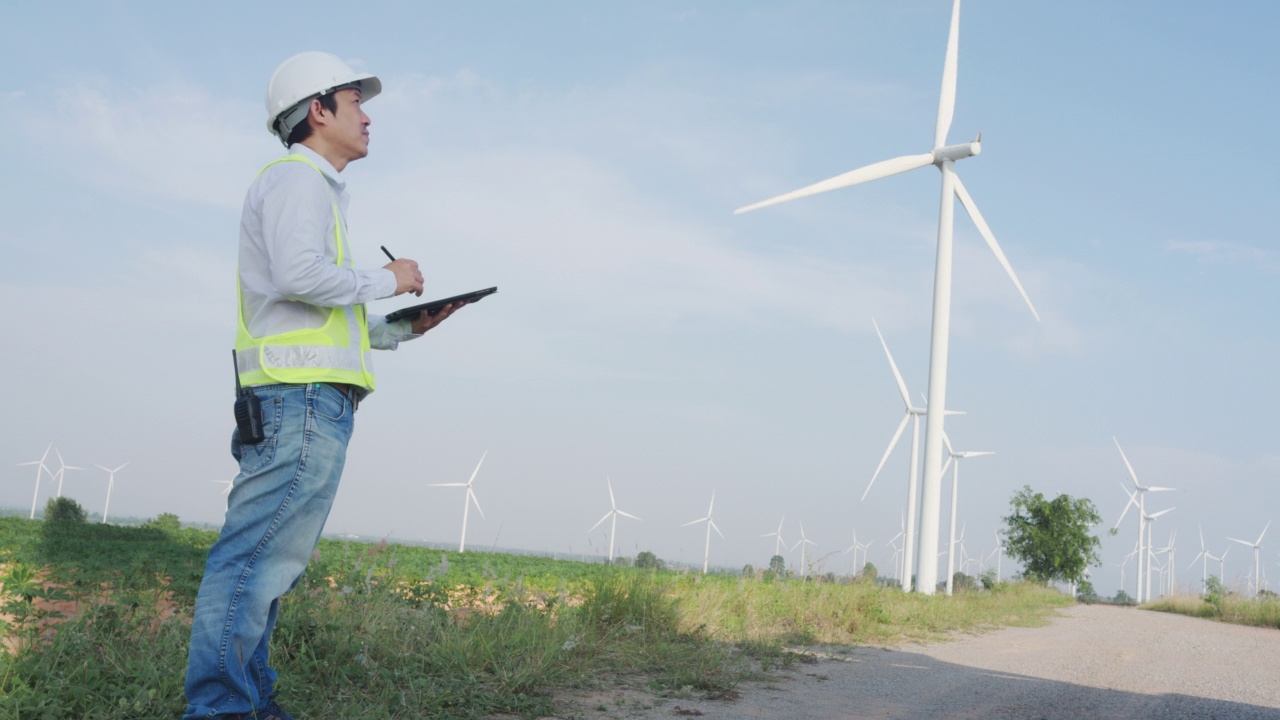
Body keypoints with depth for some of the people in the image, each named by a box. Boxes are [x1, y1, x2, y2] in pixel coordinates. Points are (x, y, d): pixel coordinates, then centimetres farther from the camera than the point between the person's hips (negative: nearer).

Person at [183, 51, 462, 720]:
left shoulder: (315, 189, 29)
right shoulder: (295, 178, -1)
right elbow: (299, 274, -20)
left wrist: (407, 327, 19)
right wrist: (386, 280, -6)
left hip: (310, 399, 10)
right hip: (303, 395, -10)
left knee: (270, 561, 8)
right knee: (260, 557, -12)